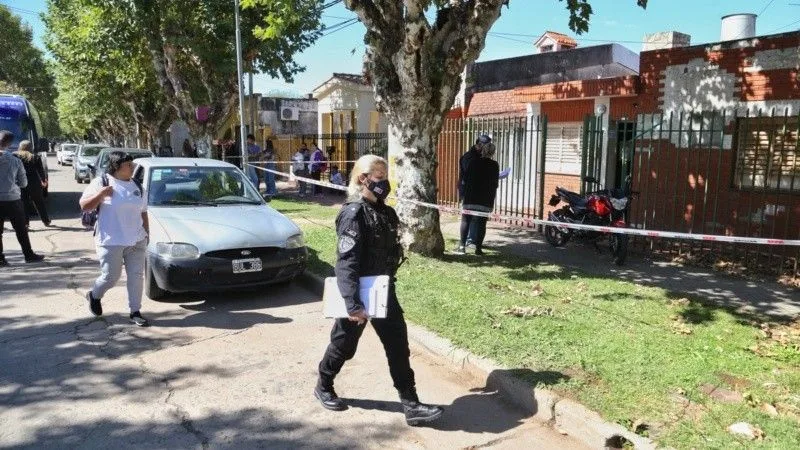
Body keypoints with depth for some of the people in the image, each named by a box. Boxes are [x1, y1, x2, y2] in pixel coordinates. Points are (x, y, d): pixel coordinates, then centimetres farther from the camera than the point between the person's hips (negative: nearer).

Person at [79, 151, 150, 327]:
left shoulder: (137, 187, 13)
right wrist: (101, 193, -20)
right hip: (111, 241, -5)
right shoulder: (101, 182, -3)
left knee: (136, 276, 2)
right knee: (110, 277, 1)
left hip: (137, 241, 5)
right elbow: (84, 205, -7)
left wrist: (146, 233, 15)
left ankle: (135, 312, 11)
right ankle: (94, 296, 33)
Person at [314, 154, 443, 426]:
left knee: (398, 345, 4)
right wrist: (353, 304, -29)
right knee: (344, 344, 12)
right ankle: (323, 388, 38)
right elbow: (346, 263, -25)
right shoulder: (353, 214, -20)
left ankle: (411, 405, 10)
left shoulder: (384, 211, 6)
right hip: (359, 294, -7)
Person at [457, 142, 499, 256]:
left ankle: (462, 245, 5)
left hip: (470, 198, 0)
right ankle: (478, 247, 2)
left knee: (466, 220, 8)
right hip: (486, 200, 0)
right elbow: (495, 183, 6)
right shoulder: (495, 165, 1)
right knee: (481, 223, 4)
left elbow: (465, 179, 2)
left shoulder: (473, 162, 0)